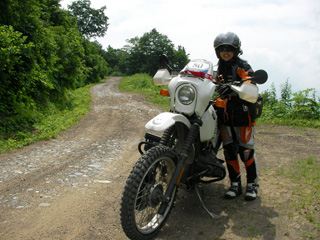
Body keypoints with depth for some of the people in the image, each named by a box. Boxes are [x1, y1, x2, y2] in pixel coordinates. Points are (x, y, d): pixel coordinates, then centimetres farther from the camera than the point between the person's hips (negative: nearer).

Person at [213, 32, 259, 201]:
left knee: (246, 150, -2)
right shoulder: (219, 68, 18)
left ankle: (252, 184, 13)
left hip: (242, 113, -5)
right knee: (229, 150, 5)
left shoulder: (242, 67, -3)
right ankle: (235, 185, 15)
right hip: (224, 114, 6)